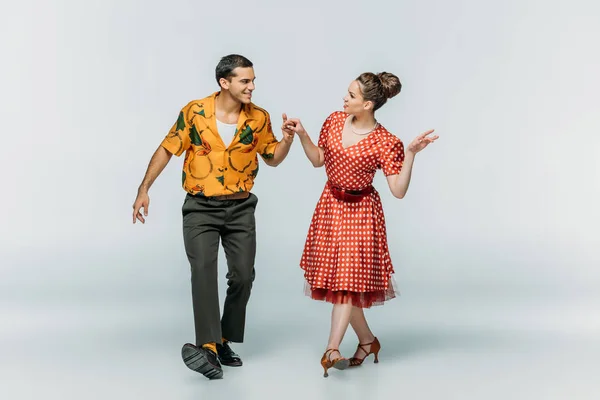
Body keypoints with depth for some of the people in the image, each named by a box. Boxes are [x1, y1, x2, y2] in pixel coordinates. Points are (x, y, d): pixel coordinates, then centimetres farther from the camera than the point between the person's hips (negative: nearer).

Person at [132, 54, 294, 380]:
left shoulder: (259, 118, -2)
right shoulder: (195, 112, -9)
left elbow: (273, 158, 10)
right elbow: (167, 149, -2)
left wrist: (288, 138, -11)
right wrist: (144, 189, -7)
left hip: (240, 209, 3)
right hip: (200, 208, -2)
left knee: (243, 276, 1)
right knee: (203, 271, -15)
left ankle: (223, 341, 17)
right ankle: (207, 347, -21)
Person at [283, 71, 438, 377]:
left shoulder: (386, 143, -17)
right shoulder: (334, 121, -1)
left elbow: (398, 191, -20)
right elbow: (319, 160, 11)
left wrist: (411, 154, -28)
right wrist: (301, 134, 0)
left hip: (360, 212, -5)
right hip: (330, 205, 6)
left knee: (348, 277, -9)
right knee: (333, 275, 8)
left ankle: (331, 349, -6)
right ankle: (367, 340, 24)